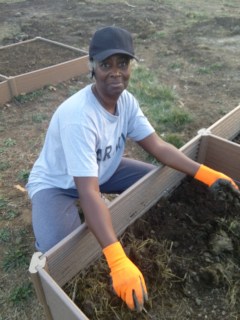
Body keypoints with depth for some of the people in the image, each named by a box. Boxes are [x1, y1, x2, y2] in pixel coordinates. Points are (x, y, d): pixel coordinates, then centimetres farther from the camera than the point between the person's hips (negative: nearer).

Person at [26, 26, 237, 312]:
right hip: (55, 184, -6)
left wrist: (203, 173, -22)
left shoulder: (126, 100, -13)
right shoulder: (78, 116, -38)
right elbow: (89, 193, -43)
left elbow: (157, 145, -11)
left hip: (101, 170, 7)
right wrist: (118, 261, -48)